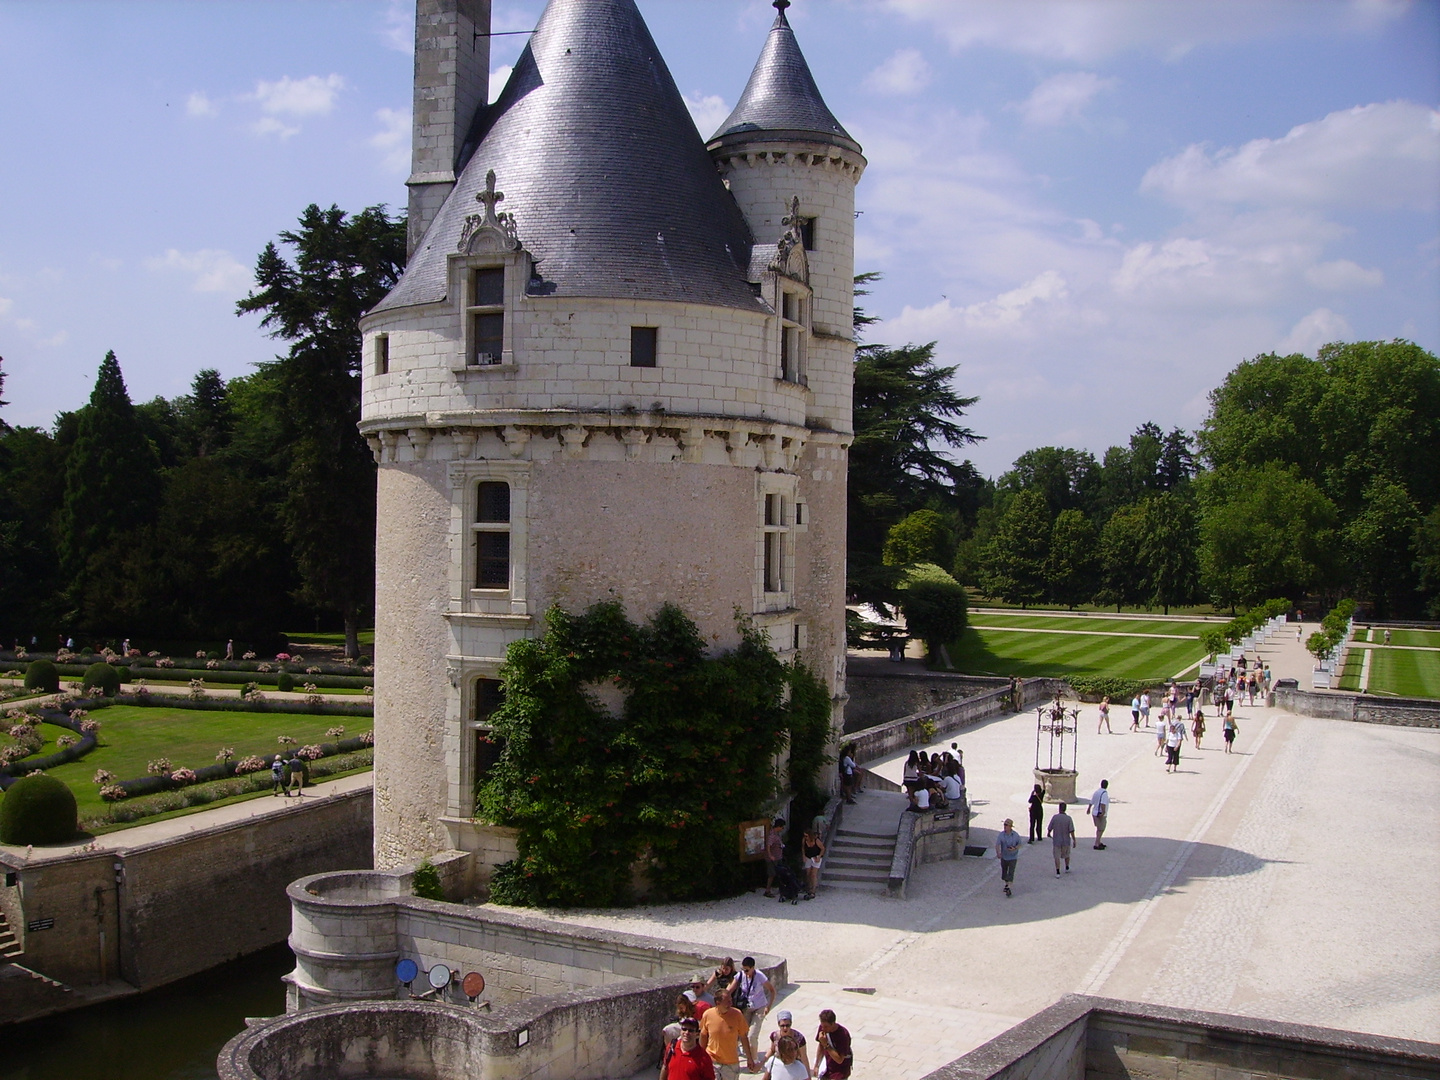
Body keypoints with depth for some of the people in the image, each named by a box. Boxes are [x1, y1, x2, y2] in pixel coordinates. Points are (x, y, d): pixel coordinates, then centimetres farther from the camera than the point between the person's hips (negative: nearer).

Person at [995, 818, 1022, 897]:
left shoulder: (1016, 835, -10)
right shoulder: (1001, 835, -10)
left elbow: (1019, 844, 2)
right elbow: (997, 845, -16)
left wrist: (1015, 848, -20)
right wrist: (998, 853, -34)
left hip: (1013, 857, -2)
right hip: (1004, 857, 2)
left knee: (1011, 872, -12)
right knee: (1004, 872, 16)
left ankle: (1008, 888, -12)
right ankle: (1006, 884, 39)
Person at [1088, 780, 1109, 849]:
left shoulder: (1097, 791, 8)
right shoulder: (1104, 793, -17)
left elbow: (1091, 801, 17)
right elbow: (1103, 803, -30)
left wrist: (1089, 809, 32)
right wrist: (1103, 812, -36)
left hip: (1094, 813, 8)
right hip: (1101, 814, -8)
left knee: (1099, 829, 21)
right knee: (1101, 830, -1)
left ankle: (1099, 843, 31)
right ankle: (1096, 845, -3)